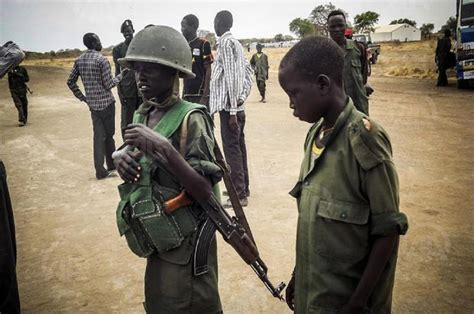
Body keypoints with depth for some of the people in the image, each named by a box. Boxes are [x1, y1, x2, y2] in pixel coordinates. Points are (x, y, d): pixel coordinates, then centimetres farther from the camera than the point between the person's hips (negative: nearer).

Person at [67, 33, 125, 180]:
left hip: (92, 103, 5)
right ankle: (111, 164, 21)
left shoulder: (79, 60, 7)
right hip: (106, 102, -5)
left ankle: (100, 170, 6)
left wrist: (82, 97, 15)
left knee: (99, 135, 7)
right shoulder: (102, 59, -13)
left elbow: (71, 82, 9)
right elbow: (108, 84, -12)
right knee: (108, 134, 8)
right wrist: (121, 75, 2)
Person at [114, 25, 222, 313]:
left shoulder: (190, 118, -19)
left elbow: (205, 192, -24)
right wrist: (123, 163, -7)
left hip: (185, 244, -7)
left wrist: (162, 147, -31)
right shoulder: (142, 115, 3)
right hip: (156, 239, 7)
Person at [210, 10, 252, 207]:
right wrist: (242, 97, 8)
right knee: (239, 147, 14)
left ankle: (239, 195, 0)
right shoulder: (236, 43, 17)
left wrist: (232, 110, -19)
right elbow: (248, 71, 16)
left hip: (229, 106, -9)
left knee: (231, 149, -5)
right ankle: (242, 188, 24)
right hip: (237, 106, 9)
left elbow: (231, 77, -18)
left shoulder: (225, 43, -11)